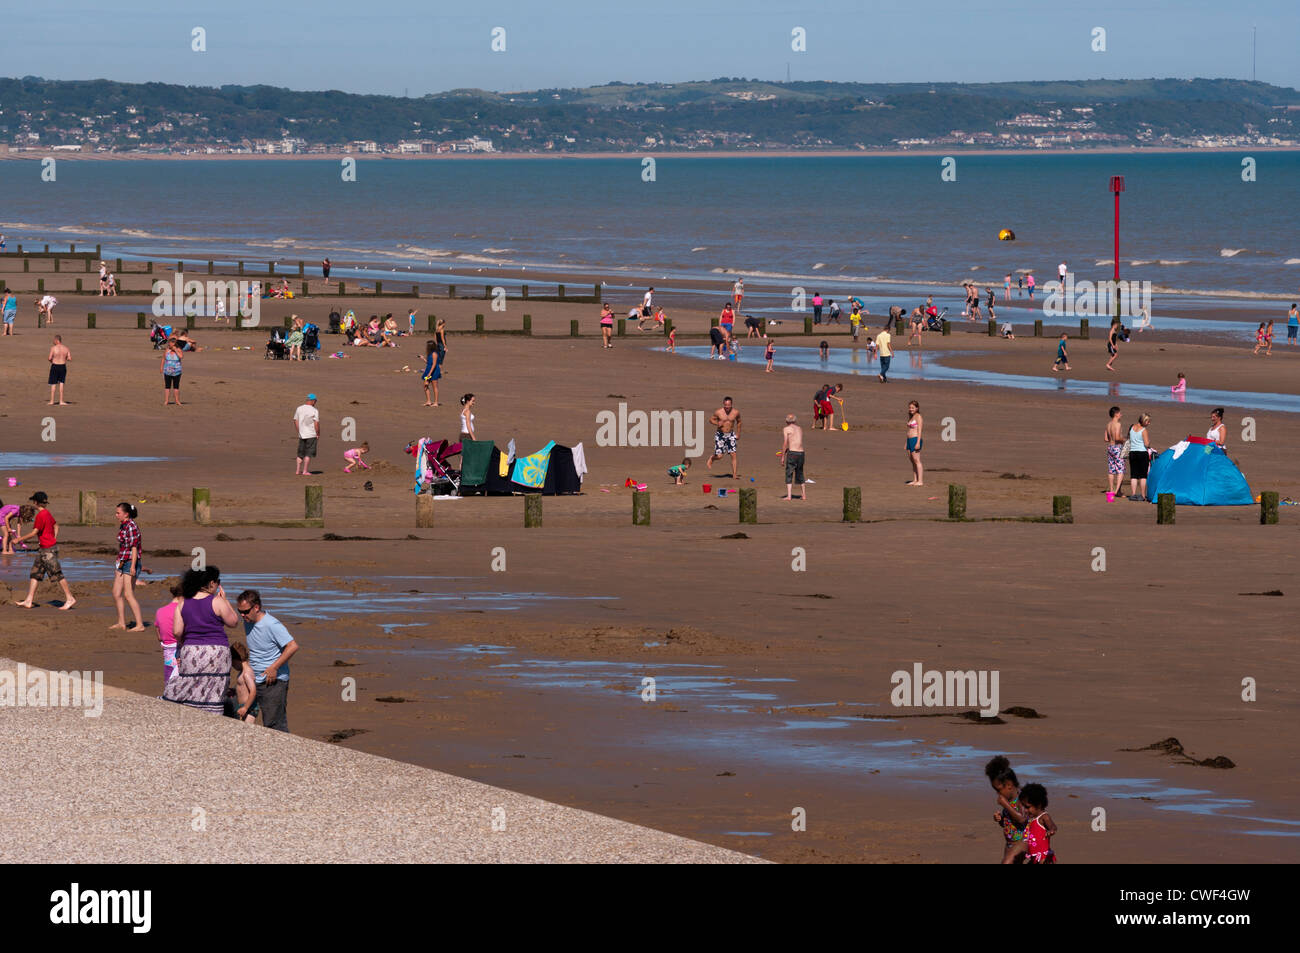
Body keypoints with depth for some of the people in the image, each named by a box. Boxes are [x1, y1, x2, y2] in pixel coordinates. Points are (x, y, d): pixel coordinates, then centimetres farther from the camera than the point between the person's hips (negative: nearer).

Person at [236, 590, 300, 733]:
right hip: (256, 681, 8)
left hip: (274, 681, -8)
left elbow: (293, 646, -22)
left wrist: (274, 668, -20)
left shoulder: (271, 625, -17)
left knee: (275, 725, -10)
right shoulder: (248, 622, 7)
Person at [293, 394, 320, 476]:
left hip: (302, 435, 5)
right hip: (311, 435, -5)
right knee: (308, 454, 0)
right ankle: (305, 471, -3)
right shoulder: (314, 411, -10)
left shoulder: (299, 408, 5)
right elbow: (316, 424, -13)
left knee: (300, 454, 12)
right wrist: (318, 434, -1)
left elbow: (295, 421, 9)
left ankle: (297, 471, 10)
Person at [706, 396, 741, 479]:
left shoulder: (736, 412, -4)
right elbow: (711, 419, 2)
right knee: (719, 456, -6)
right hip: (720, 435, -2)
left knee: (733, 455, -9)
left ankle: (734, 475, -6)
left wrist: (738, 433, 13)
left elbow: (738, 422, 15)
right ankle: (711, 459, 31)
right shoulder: (718, 412, -11)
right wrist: (717, 423, -18)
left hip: (731, 435, 2)